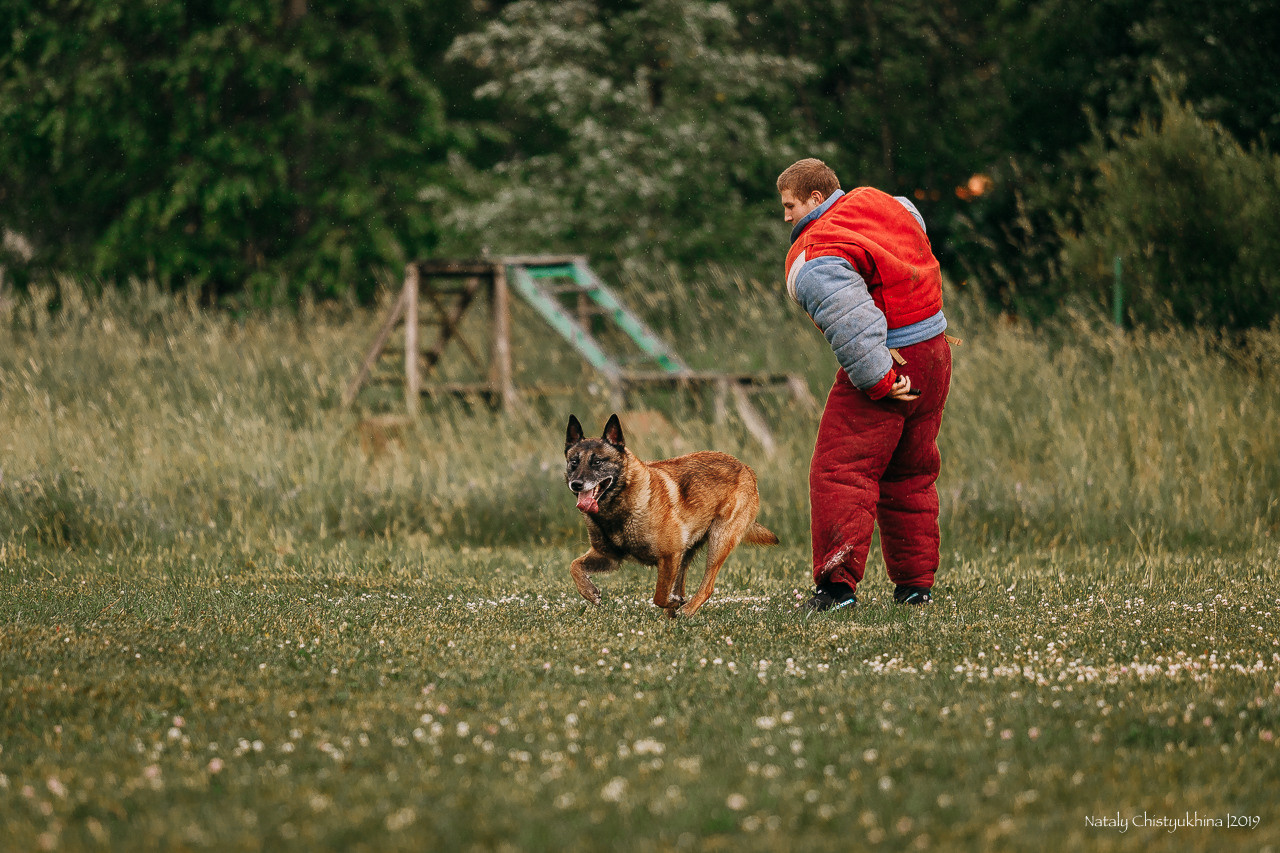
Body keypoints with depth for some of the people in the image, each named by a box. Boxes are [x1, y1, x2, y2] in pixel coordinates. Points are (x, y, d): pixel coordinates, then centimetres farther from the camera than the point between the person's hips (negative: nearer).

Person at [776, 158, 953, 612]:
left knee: (841, 472, -8)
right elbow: (914, 222, 32)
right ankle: (916, 582, 21)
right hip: (935, 351, 9)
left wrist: (879, 382, -23)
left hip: (883, 367, -9)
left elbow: (851, 326, -27)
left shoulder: (813, 261, -17)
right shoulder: (876, 201, 8)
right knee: (911, 475, 18)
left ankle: (838, 581, -17)